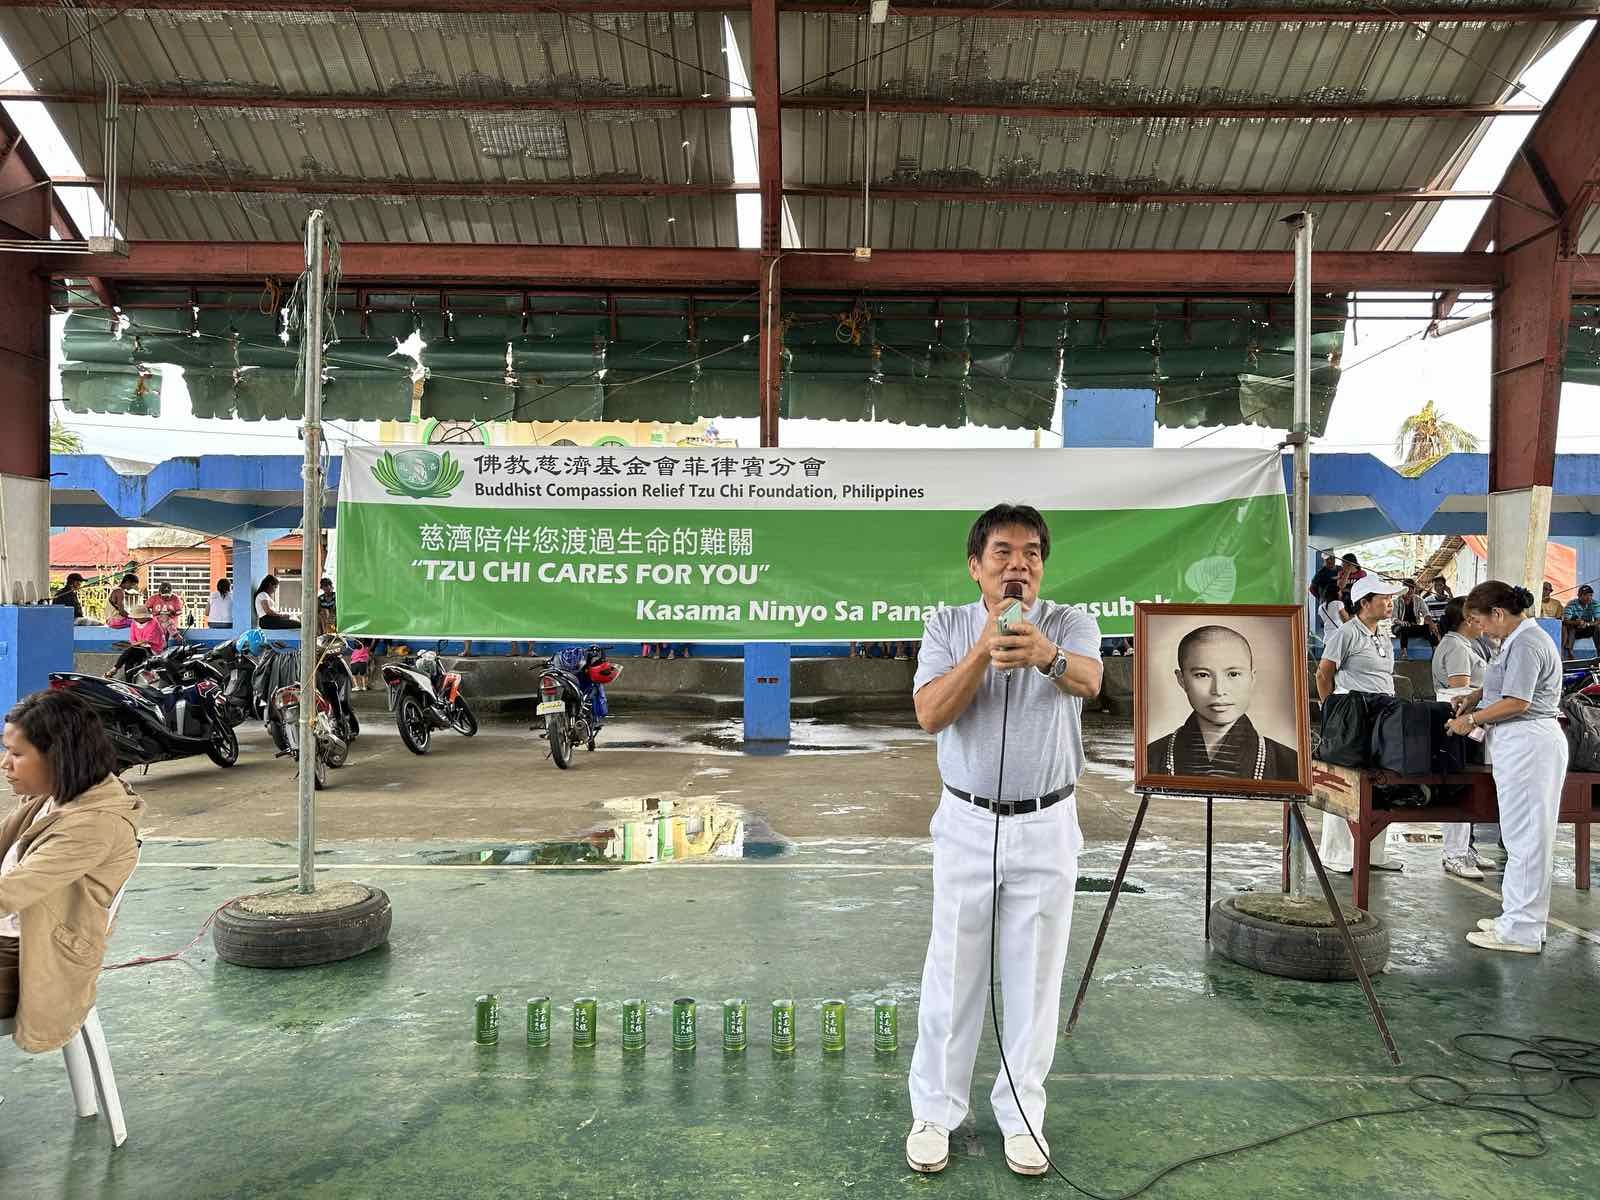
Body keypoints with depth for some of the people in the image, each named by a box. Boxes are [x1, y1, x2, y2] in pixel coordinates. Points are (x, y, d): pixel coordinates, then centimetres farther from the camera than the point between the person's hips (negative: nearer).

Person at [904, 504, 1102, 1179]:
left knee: (1034, 978, 11)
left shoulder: (1069, 623, -6)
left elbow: (1088, 681, -29)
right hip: (967, 824, 0)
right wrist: (984, 648, -27)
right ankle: (935, 1111, 25)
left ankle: (1021, 1113, 28)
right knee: (952, 973, 9)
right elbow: (931, 715, -16)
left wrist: (1046, 655, -52)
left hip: (1048, 828, 0)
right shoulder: (948, 628, -2)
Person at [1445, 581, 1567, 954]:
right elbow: (1507, 684, 30)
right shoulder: (1519, 639, 17)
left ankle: (1521, 931, 0)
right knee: (1522, 835, 15)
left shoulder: (1525, 644, -16)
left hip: (1528, 743, -11)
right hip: (1522, 743, 11)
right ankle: (1519, 918, 23)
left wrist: (1472, 719, -9)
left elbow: (1517, 702, -20)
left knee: (1525, 836, -6)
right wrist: (1474, 696, 15)